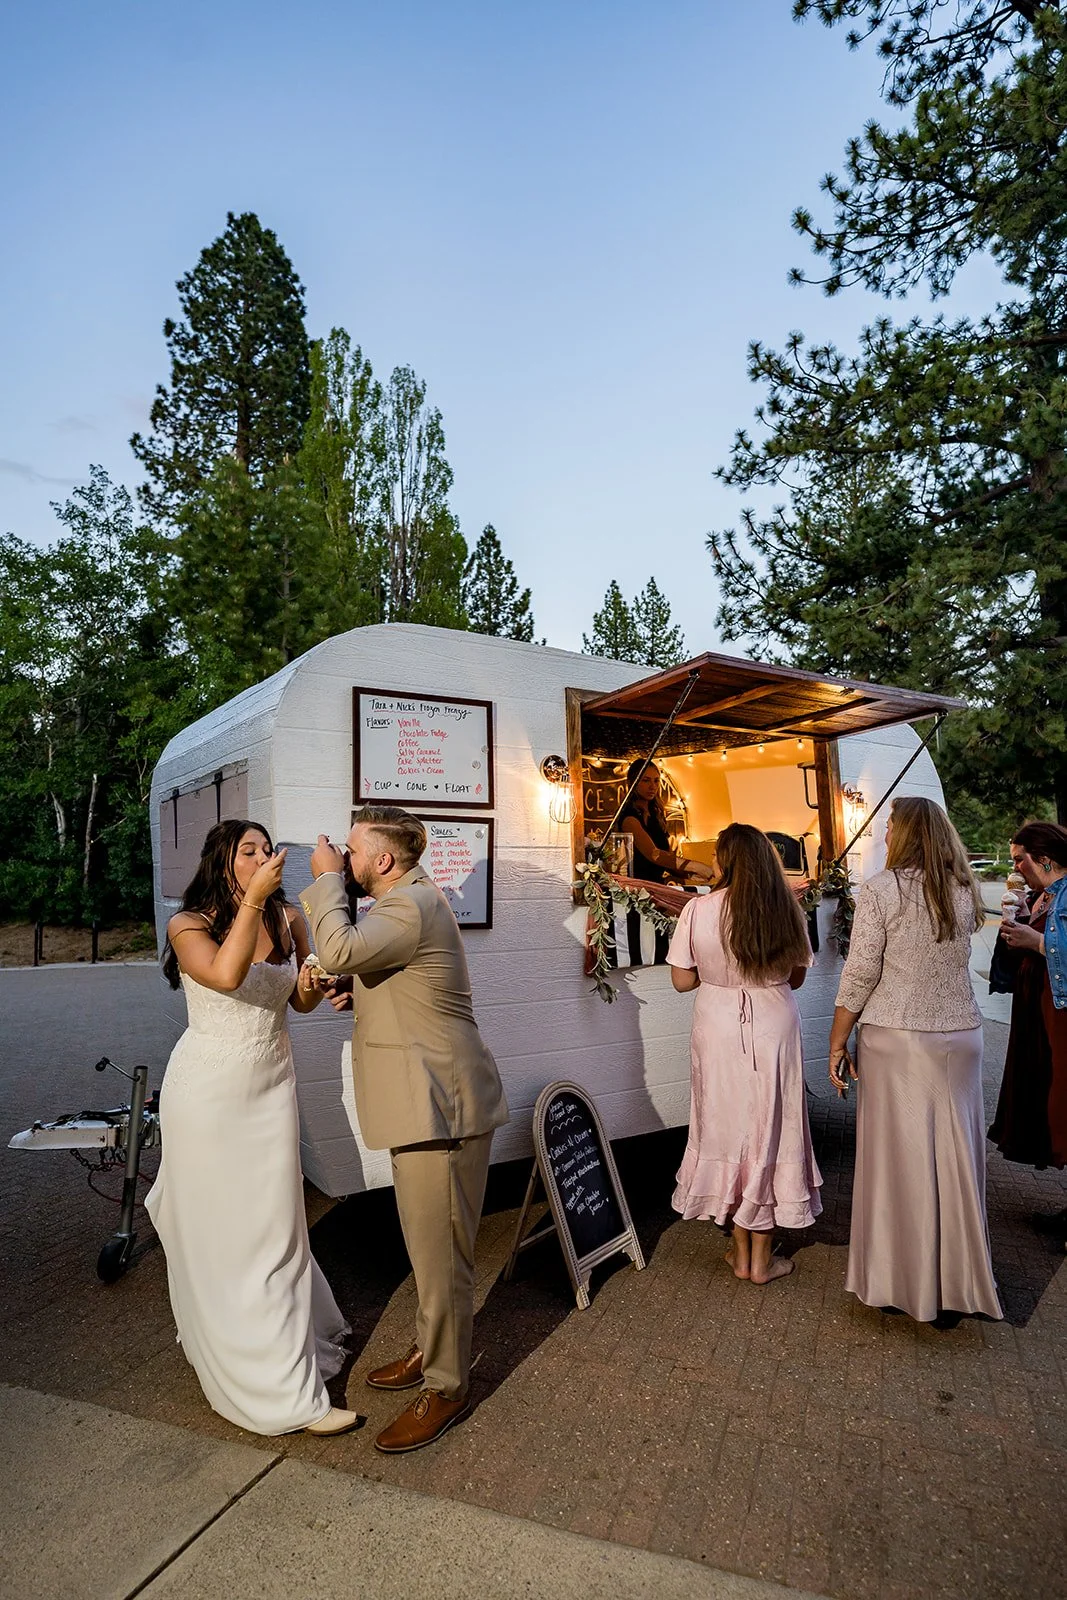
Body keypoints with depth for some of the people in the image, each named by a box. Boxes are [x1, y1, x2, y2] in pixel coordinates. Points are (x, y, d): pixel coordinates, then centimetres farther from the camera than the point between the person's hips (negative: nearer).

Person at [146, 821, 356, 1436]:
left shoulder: (288, 918, -1)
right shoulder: (189, 925, -11)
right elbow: (225, 975, -32)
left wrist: (313, 985, -13)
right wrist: (253, 899, -33)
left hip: (272, 1084, 4)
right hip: (210, 1089, -3)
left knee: (274, 1224, 12)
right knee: (217, 1229, 4)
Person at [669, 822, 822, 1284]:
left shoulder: (699, 909, -12)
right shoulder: (786, 909, -7)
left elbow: (682, 980, -7)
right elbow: (796, 977, 4)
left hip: (718, 1029, -1)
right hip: (775, 1026, 1)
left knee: (727, 1128, 14)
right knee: (768, 1131, 12)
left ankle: (741, 1253, 27)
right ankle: (762, 1259, 24)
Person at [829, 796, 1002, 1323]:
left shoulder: (880, 890, -12)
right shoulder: (965, 889, 3)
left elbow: (860, 975, -12)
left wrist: (837, 1044, -4)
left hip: (897, 1040, -4)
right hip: (961, 1036, 4)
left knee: (901, 1156, 7)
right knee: (955, 1155, 13)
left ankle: (904, 1282, 20)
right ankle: (959, 1279, 26)